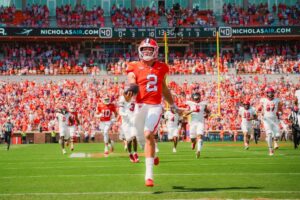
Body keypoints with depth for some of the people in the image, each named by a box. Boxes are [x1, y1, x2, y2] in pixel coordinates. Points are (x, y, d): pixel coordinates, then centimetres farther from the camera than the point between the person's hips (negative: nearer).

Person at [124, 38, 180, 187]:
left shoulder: (161, 68, 9)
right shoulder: (134, 68, 2)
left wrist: (173, 105, 29)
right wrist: (128, 95, -34)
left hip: (155, 106, -1)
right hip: (140, 106, 1)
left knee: (148, 134, -21)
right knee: (141, 139, 11)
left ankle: (149, 174, -19)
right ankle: (152, 155, 50)